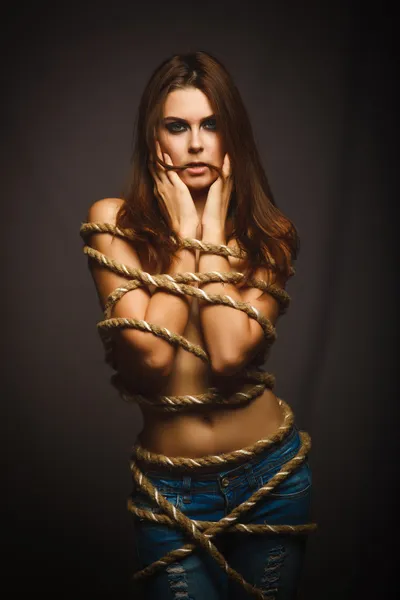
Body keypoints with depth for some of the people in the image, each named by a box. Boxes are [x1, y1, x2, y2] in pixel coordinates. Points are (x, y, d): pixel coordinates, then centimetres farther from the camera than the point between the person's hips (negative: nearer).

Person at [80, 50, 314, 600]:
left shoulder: (268, 233, -3)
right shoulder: (115, 221, -8)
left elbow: (230, 353, -20)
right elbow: (151, 354, -19)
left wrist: (214, 229, -14)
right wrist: (184, 232, -14)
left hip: (272, 473, 2)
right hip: (172, 491, -1)